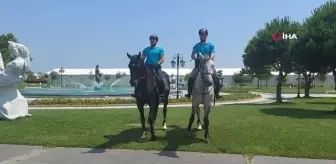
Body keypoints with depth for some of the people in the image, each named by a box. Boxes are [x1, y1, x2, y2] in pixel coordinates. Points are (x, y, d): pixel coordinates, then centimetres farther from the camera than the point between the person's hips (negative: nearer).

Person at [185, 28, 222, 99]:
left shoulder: (210, 45, 9)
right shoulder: (196, 46, 11)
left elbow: (213, 54, -4)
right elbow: (192, 55, 3)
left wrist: (210, 58, -25)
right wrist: (196, 58, -19)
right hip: (198, 65, 1)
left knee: (216, 77, -19)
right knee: (191, 77, -21)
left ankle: (217, 93, -7)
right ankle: (189, 92, -9)